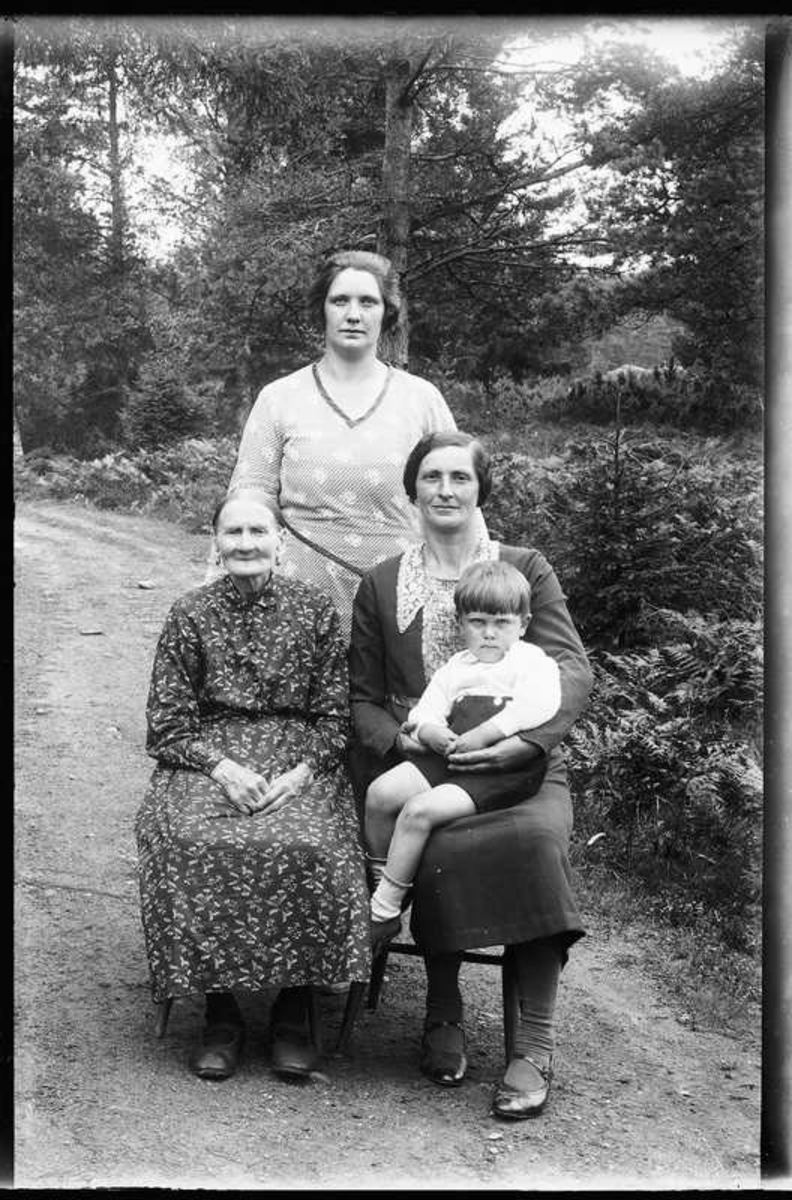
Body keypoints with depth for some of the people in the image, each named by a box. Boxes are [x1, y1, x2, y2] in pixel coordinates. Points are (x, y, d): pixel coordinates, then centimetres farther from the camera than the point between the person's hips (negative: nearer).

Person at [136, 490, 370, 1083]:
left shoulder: (316, 609, 5)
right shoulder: (191, 614, 5)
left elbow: (335, 717, 4)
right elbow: (168, 723, 3)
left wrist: (300, 773, -13)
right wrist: (222, 768, -14)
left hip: (300, 762, 0)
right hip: (207, 759, 1)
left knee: (308, 847, -30)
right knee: (192, 847, -29)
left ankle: (296, 1007, -10)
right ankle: (219, 1013, -13)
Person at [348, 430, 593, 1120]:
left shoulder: (526, 570, 11)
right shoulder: (381, 585, 16)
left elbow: (573, 672, -1)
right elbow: (363, 697, 15)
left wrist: (527, 740, -21)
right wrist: (399, 741, -8)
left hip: (521, 764, 0)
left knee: (537, 839, -33)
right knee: (438, 850, -33)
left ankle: (534, 1049, -25)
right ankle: (443, 1013, -8)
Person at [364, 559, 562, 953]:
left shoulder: (534, 662, 5)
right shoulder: (454, 668, 22)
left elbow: (537, 706, -16)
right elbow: (425, 712, 13)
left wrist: (480, 737, -21)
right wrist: (432, 733, -13)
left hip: (503, 768, -6)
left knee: (419, 810, -24)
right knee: (380, 794, -14)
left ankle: (384, 911, -15)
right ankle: (379, 883, 4)